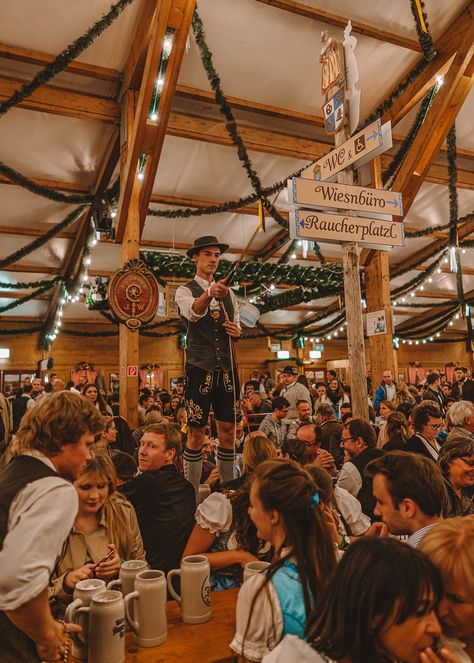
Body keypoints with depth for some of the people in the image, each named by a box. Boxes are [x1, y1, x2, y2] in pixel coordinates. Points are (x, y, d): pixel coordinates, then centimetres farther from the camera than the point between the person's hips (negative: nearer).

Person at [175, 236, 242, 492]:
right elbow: (192, 313, -24)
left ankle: (227, 487, 19)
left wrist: (237, 331, -1)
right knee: (196, 432, -1)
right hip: (200, 366, -4)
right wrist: (209, 293, -45)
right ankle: (192, 489, 11)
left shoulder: (228, 292, 16)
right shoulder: (185, 291, -1)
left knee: (228, 429, 7)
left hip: (227, 367, 5)